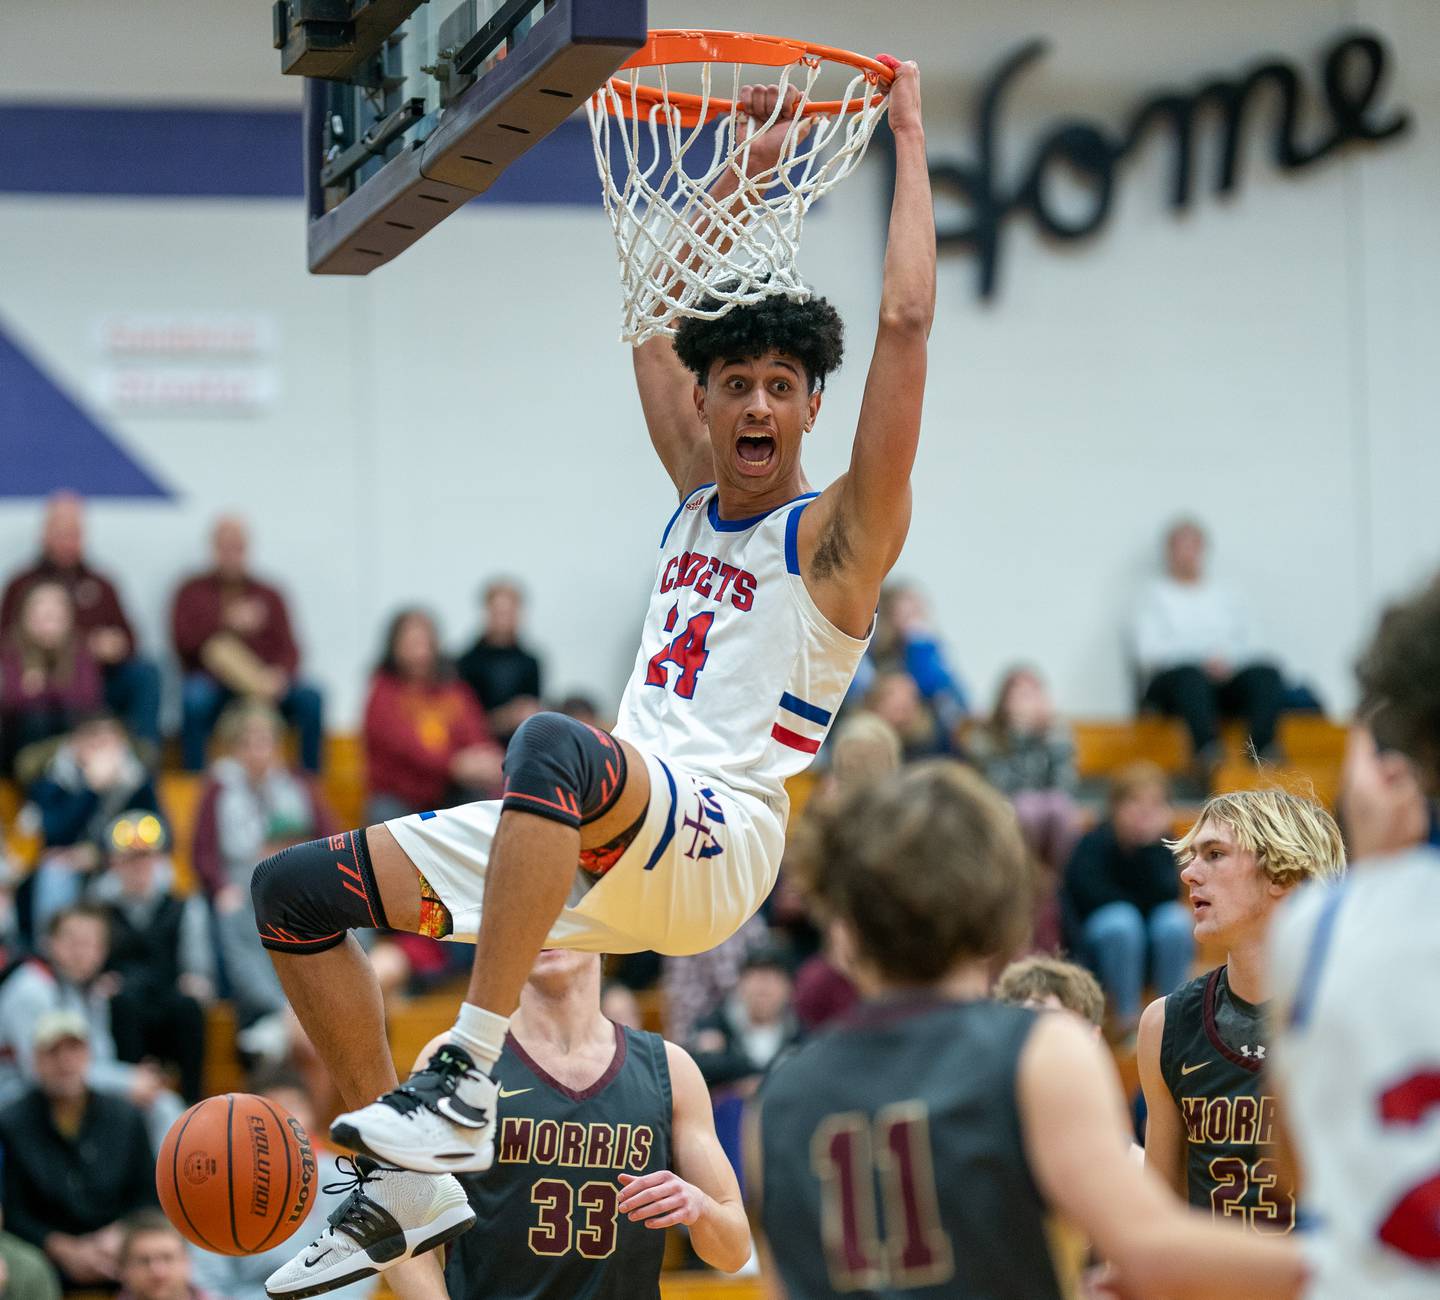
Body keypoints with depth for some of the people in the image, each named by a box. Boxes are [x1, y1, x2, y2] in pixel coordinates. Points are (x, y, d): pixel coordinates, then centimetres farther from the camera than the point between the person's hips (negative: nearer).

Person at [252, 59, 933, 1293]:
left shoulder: (837, 534, 0)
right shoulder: (700, 500, 20)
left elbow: (907, 321, -9)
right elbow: (655, 320, 31)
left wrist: (910, 138, -3)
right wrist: (750, 166, 28)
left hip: (715, 841, -8)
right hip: (605, 847, 8)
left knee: (553, 741, -41)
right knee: (295, 892, 1)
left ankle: (469, 1078, -40)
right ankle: (410, 1190, 4)